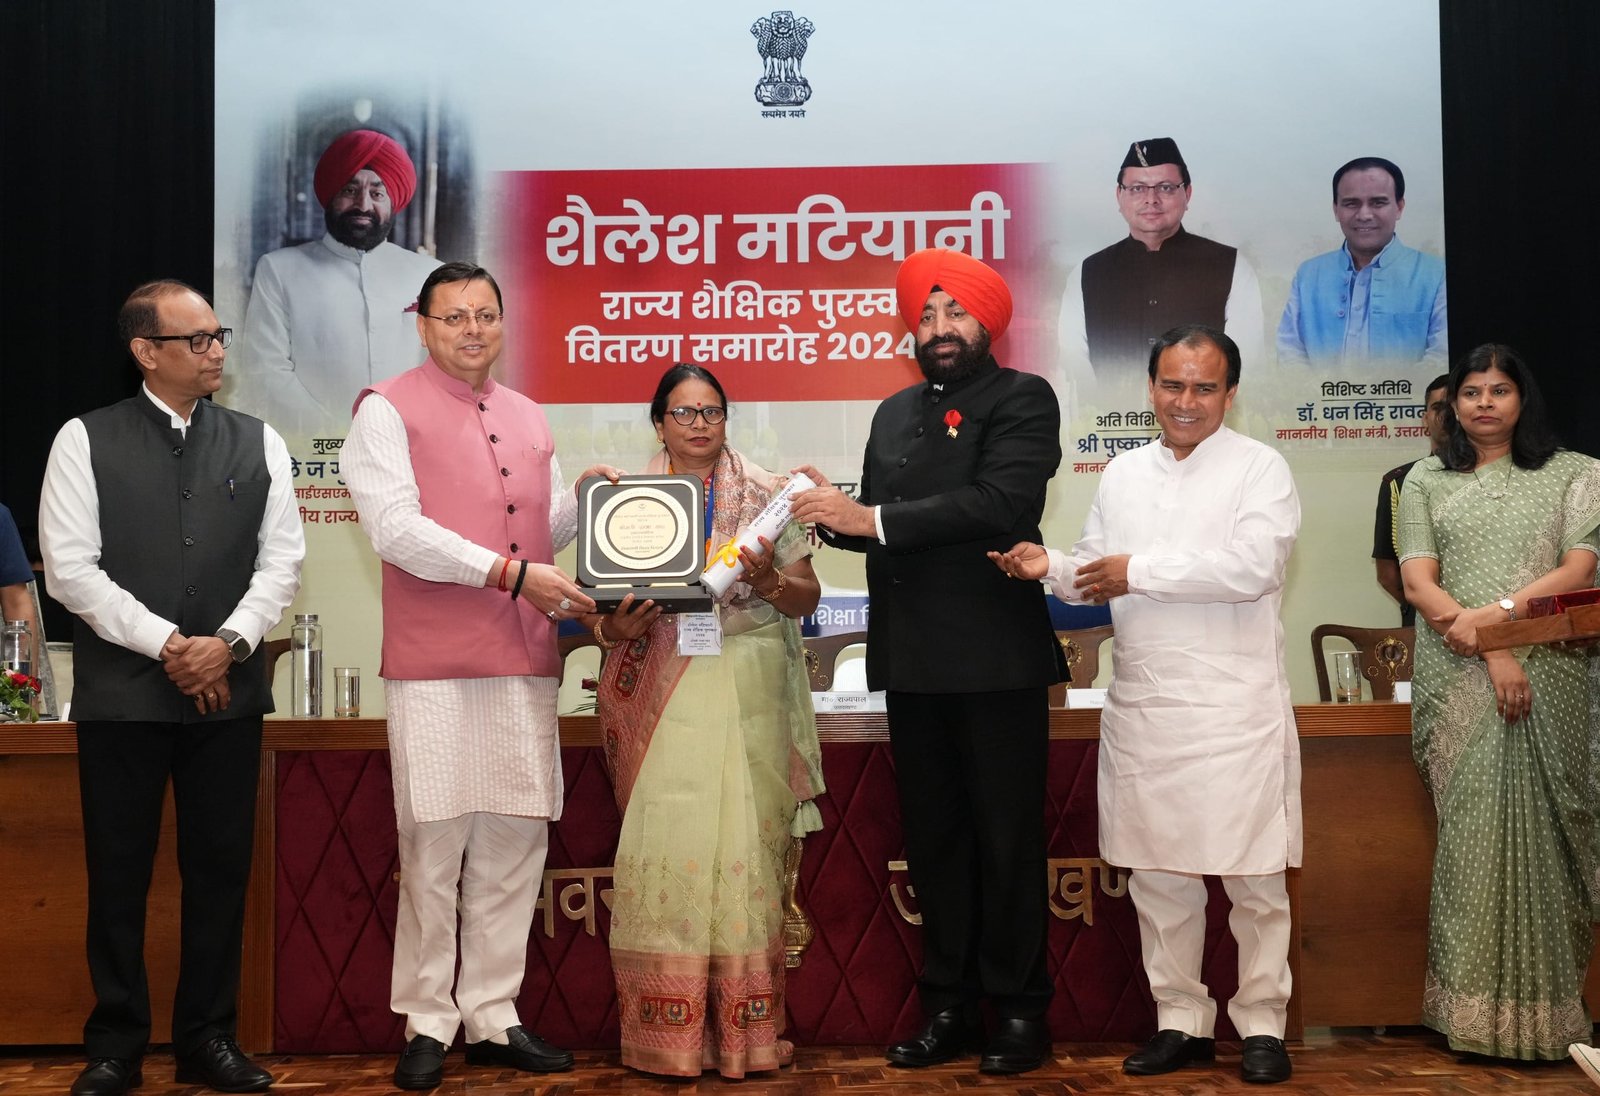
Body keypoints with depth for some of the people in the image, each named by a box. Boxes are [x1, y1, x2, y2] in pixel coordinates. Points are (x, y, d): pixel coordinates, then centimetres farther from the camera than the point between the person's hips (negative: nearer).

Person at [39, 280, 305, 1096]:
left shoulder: (259, 443, 8)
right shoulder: (85, 441, 0)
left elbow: (282, 560, 3)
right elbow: (69, 566, -6)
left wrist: (229, 643, -11)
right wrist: (166, 644, -13)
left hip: (229, 692, 2)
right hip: (120, 692, -2)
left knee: (220, 869, 7)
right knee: (118, 874, 5)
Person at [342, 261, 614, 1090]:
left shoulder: (528, 420, 18)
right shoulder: (388, 410, 0)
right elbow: (396, 529, -12)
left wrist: (583, 501, 2)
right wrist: (510, 572, -16)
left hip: (526, 665, 6)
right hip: (434, 668, -5)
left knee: (516, 842, 7)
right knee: (435, 846, -2)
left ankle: (493, 1015, 17)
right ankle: (427, 1024, 11)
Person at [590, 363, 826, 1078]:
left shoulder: (765, 494, 9)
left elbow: (807, 598, 7)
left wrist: (770, 580, -13)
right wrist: (612, 629, -12)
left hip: (746, 694, 0)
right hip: (660, 697, 0)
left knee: (743, 847, -3)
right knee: (661, 847, -6)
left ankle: (745, 1030, 7)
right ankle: (667, 1030, 5)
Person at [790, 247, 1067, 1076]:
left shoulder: (1023, 400, -4)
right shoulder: (894, 413, 16)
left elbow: (998, 502, -20)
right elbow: (877, 525, 14)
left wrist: (873, 518, -21)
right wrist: (834, 511, -8)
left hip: (997, 658, -6)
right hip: (912, 659, 6)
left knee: (1006, 840, 2)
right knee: (933, 839, 11)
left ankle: (1019, 1009, 13)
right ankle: (948, 1006, 21)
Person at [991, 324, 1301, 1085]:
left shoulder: (1260, 468, -3)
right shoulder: (1123, 473, 14)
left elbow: (1253, 566, -17)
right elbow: (1095, 571, 17)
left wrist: (1139, 571, -14)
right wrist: (1051, 567, -5)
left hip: (1234, 705, -5)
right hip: (1141, 704, 5)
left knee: (1253, 877, 3)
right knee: (1156, 874, 10)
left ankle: (1262, 1023, 17)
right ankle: (1180, 1020, 23)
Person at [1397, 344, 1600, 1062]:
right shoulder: (1427, 482, 13)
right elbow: (1418, 584, 2)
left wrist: (1496, 612, -14)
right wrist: (1491, 652, -10)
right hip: (1459, 678, 0)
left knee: (1541, 833, -3)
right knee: (1474, 834, -5)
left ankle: (1541, 1012, 6)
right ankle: (1479, 1012, 0)